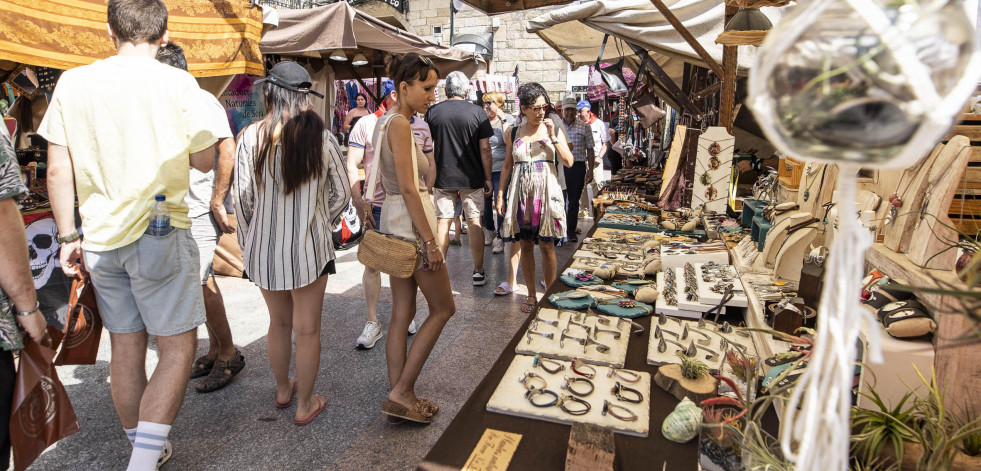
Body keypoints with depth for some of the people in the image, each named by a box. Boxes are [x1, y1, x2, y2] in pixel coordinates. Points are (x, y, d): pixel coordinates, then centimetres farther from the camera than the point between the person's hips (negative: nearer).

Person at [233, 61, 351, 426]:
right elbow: (341, 194, -1)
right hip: (309, 249, -2)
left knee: (279, 322, 22)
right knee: (307, 329, 11)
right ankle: (305, 404, 26)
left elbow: (243, 199, -3)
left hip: (264, 248, 2)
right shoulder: (321, 138, -10)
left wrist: (247, 245, 10)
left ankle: (282, 389, 43)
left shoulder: (250, 137, -9)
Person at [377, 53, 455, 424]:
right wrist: (430, 241, -19)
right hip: (412, 224, -9)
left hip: (395, 223, 9)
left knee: (402, 314, 11)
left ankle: (400, 398, 20)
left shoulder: (386, 123, 14)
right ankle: (401, 392, 7)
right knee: (443, 309, 4)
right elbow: (408, 188, -20)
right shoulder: (399, 124, -15)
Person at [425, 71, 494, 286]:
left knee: (443, 222, 8)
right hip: (472, 178, -1)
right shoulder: (477, 112, -4)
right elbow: (485, 148, -5)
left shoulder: (432, 112, 0)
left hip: (443, 178, 1)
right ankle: (478, 272, 12)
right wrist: (488, 178, 2)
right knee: (474, 223, 6)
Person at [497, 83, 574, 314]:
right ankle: (531, 295, 18)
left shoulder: (553, 131, 4)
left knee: (547, 246, -1)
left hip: (546, 195, -1)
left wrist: (552, 137, -13)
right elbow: (507, 166, 12)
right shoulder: (514, 133, 8)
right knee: (525, 245, 5)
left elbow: (569, 162, -6)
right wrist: (500, 194, 7)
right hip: (521, 195, 2)